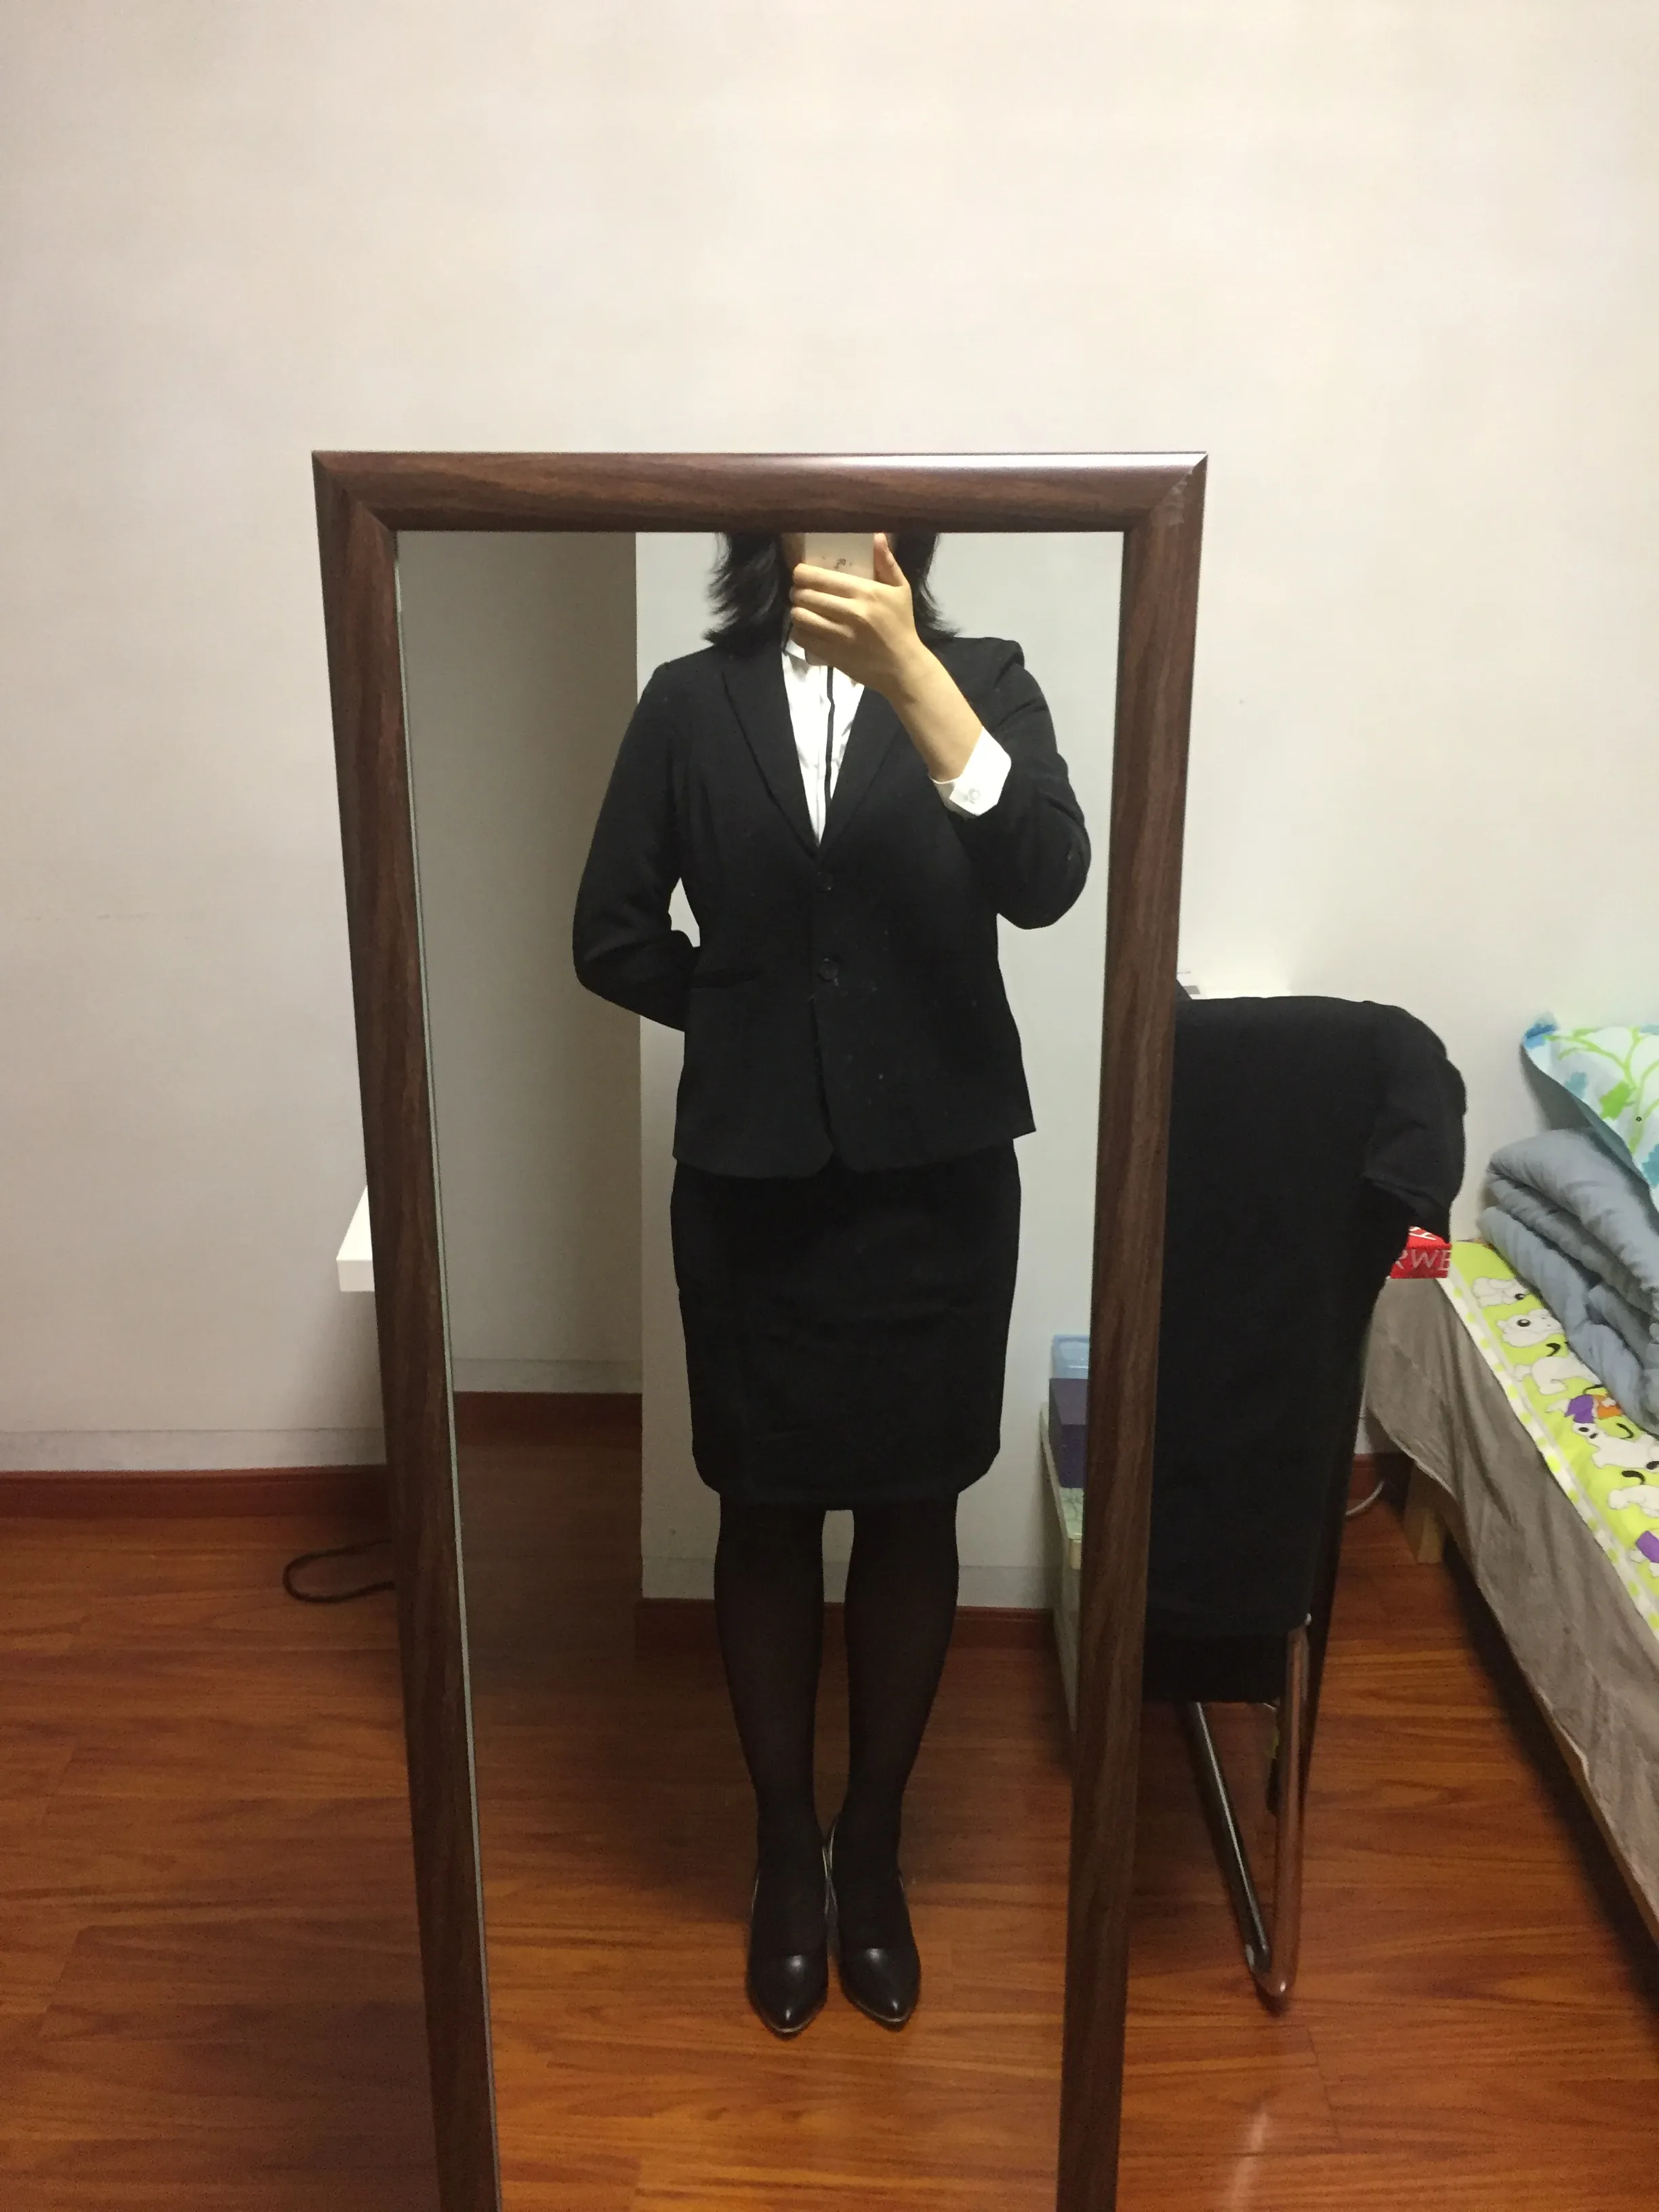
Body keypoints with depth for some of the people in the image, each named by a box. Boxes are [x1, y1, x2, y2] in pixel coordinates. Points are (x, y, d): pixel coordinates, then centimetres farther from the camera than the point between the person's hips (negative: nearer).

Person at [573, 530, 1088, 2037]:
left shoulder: (980, 677, -1)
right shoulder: (692, 701, 3)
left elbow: (1047, 881, -21)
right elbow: (612, 935, 5)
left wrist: (908, 675, -30)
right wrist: (760, 1019, 1)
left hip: (935, 1173, 0)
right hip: (751, 1178, 1)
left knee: (911, 1513, 12)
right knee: (766, 1514, 13)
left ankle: (874, 1845, 36)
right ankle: (787, 1850, 35)